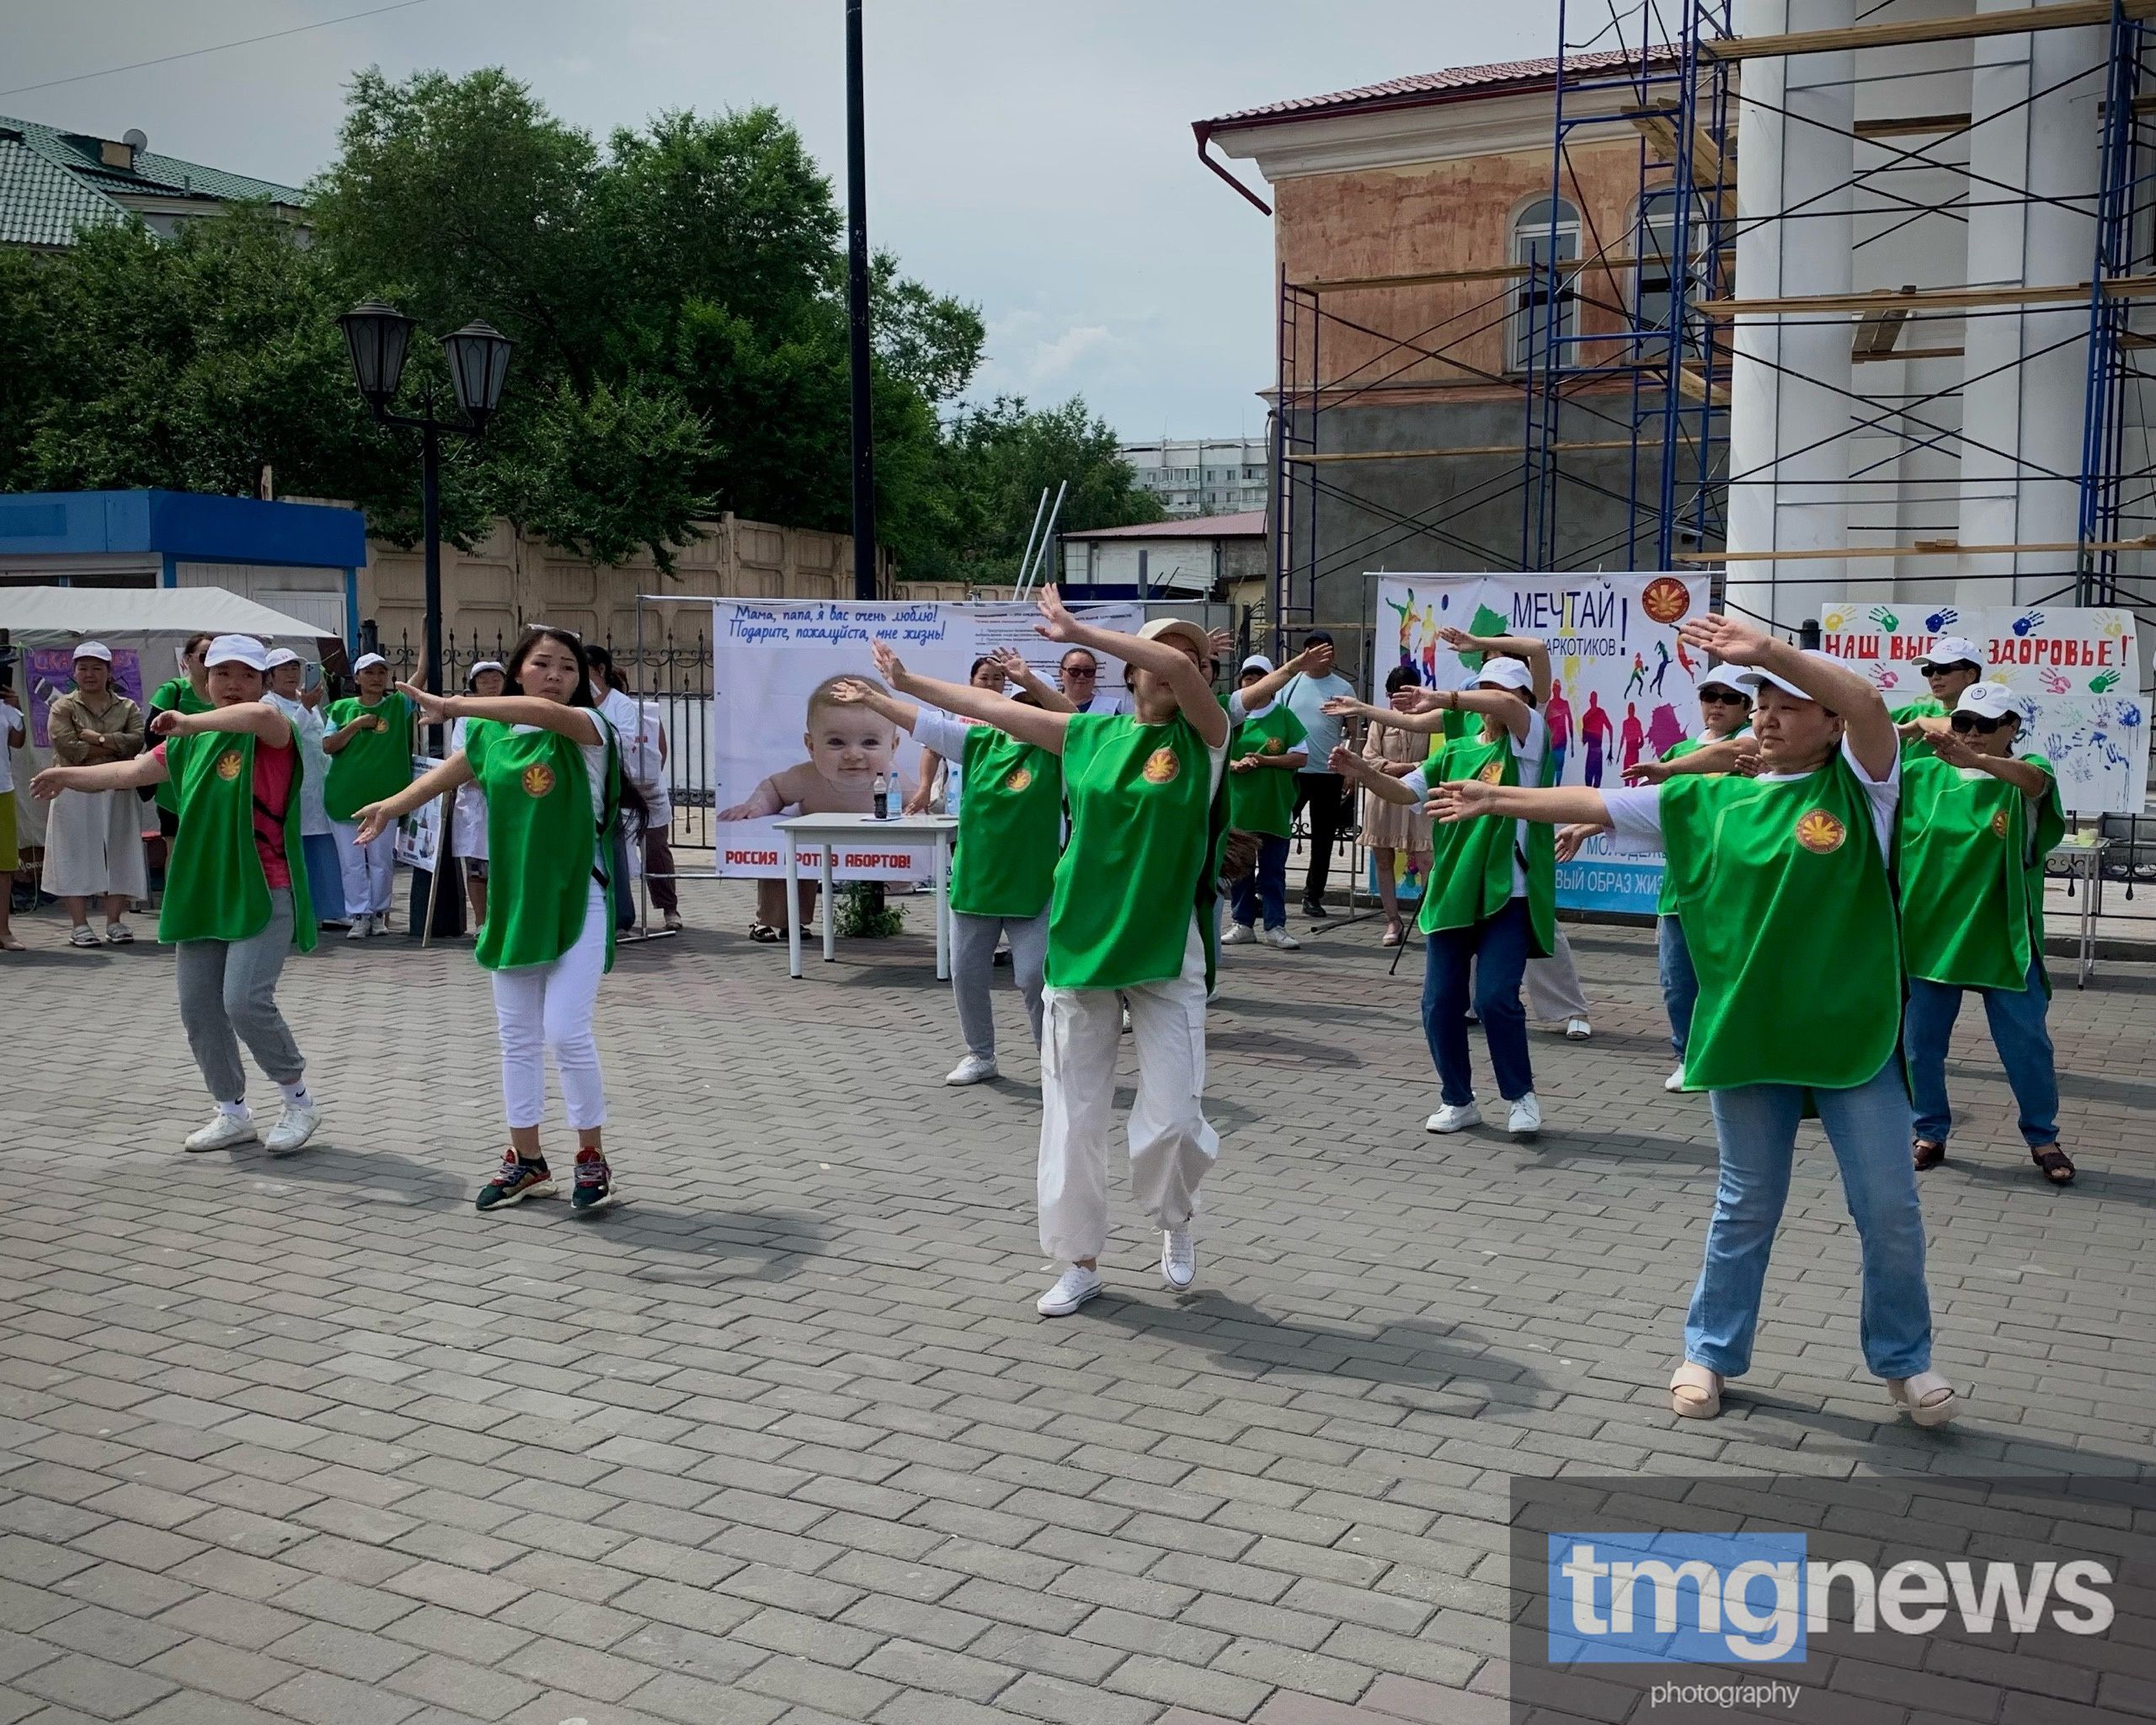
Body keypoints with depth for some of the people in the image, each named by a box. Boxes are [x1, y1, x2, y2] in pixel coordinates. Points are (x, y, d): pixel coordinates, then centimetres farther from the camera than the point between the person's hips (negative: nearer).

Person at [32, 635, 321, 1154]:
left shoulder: (270, 735, -10)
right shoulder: (189, 743, 12)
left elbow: (261, 713, -34)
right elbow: (132, 771, 26)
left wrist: (191, 722, -23)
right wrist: (68, 775, 29)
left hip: (263, 893, -7)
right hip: (202, 894, 7)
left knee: (245, 1001, -17)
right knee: (198, 1009, 9)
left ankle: (299, 1101, 4)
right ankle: (233, 1114, 25)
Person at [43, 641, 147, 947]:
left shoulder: (127, 708, 10)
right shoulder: (63, 708, 4)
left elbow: (137, 740, -7)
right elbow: (67, 747, -12)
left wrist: (98, 739, -15)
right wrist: (115, 746, -11)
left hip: (117, 793, 2)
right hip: (75, 793, -2)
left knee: (118, 856, 3)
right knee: (76, 857, -2)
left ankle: (115, 922, 9)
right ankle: (79, 925, 2)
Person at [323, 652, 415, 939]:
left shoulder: (398, 705, 4)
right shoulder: (342, 709, 6)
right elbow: (327, 746, -1)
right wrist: (357, 724, -9)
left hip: (384, 796, -1)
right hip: (345, 796, 1)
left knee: (382, 860, 6)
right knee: (352, 861, 3)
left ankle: (378, 913, 18)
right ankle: (359, 916, 9)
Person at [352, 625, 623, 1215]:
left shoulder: (586, 725, -10)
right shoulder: (491, 735, 5)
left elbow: (546, 713, -32)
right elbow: (448, 774, 23)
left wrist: (455, 706, -37)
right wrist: (393, 804, 19)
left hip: (577, 901, -5)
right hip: (513, 902, 6)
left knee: (566, 1032, -11)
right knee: (517, 1038, 11)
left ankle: (593, 1158, 6)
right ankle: (527, 1161, 24)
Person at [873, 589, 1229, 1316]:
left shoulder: (1204, 738, -4)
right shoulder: (1090, 733, 6)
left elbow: (1182, 669, -24)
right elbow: (991, 706, 16)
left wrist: (1079, 632, -22)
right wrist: (909, 682, 23)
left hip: (1167, 954, -3)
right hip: (1080, 947, 3)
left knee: (1173, 1118, -7)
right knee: (1072, 1116, 5)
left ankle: (1175, 1223, 25)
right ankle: (1079, 1262, 21)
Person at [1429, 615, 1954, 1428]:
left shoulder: (1859, 788, -5)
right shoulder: (1709, 799, 5)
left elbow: (1868, 703, -26)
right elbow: (1594, 802, 9)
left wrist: (1768, 649, -33)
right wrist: (1496, 799, 10)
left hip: (1854, 1037, -2)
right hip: (1745, 1039, 2)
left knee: (1888, 1207, 8)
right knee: (1747, 1206, 14)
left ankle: (1905, 1360, 28)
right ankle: (1710, 1353, 28)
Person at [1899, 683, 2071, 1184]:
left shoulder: (2023, 776, -7)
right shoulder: (1923, 775, 3)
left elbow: (2035, 779, -32)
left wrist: (1974, 760, -52)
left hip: (2003, 940, -2)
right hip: (1929, 936, 2)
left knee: (2027, 1045, 6)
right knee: (1920, 1044, 9)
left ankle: (2043, 1138, 25)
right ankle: (1931, 1133, 26)